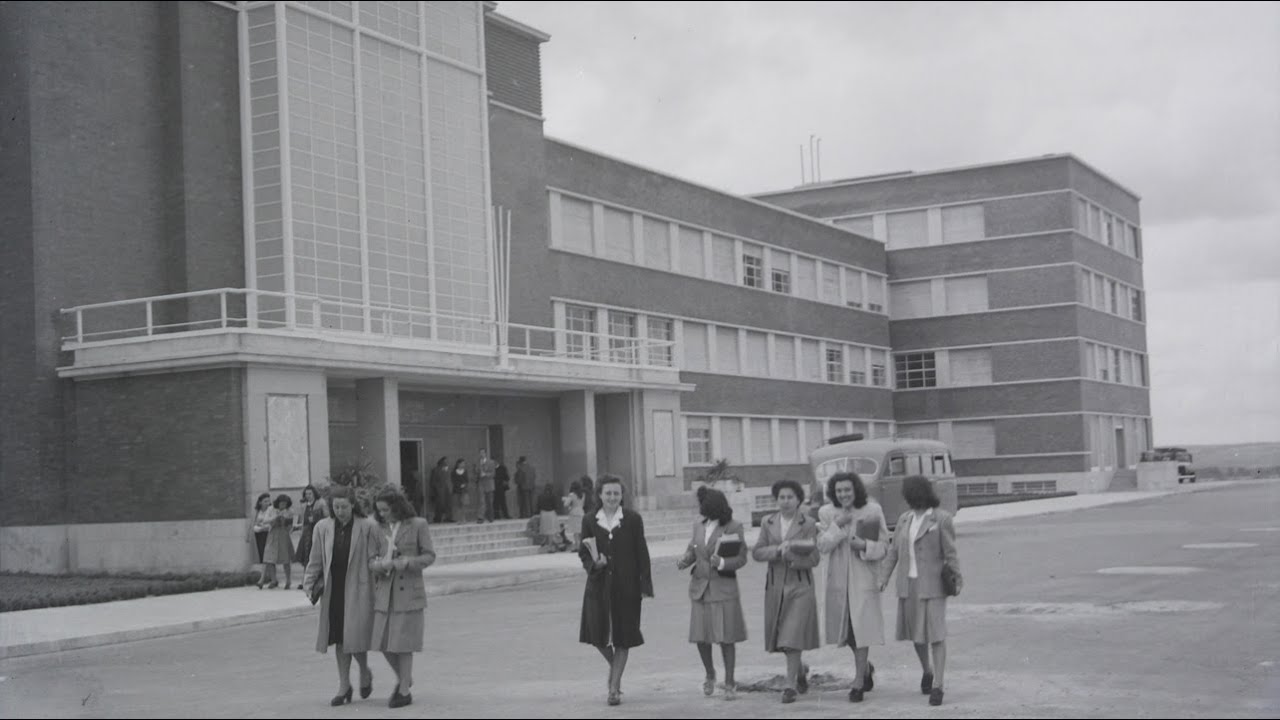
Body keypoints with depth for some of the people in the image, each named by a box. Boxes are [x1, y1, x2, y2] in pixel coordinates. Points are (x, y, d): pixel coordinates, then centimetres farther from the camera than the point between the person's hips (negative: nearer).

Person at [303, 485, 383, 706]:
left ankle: (365, 672, 22)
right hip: (333, 590, 4)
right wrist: (309, 585, 5)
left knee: (354, 637, -8)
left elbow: (382, 557, -2)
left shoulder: (368, 527, -6)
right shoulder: (322, 528, 3)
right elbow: (315, 561, 10)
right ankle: (344, 686, 18)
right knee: (339, 639, 8)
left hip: (358, 589, -4)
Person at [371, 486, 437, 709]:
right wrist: (376, 564, -15)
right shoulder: (380, 528, 7)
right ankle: (403, 679, 28)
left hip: (408, 590, -4)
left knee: (402, 642, -3)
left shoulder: (418, 525, -4)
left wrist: (407, 562, -19)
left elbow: (429, 556, -3)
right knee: (384, 641, 3)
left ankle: (405, 691, 8)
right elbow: (370, 557, 9)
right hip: (384, 591, 4)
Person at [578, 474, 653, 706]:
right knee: (597, 634, -1)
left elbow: (642, 554, -1)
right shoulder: (589, 521, 4)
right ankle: (613, 664, 31)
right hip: (599, 585, 1)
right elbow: (582, 552, 9)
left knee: (623, 636, 2)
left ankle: (615, 687, 12)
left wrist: (645, 585, -6)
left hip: (626, 586, -1)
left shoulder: (633, 520, 0)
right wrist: (593, 563, -13)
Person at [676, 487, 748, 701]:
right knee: (700, 637, 3)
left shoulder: (734, 527, -7)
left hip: (724, 588, -4)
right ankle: (710, 675, 27)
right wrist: (684, 561, -5)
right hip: (700, 587, 4)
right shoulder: (698, 526, 7)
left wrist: (722, 563, -24)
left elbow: (741, 558, -5)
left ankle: (729, 683, 10)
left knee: (726, 637, -2)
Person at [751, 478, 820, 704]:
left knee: (793, 635, -12)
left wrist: (790, 558, -18)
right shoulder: (768, 523, 6)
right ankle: (800, 669, 37)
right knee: (779, 636, 11)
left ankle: (790, 685, -5)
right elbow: (757, 552, -2)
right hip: (775, 585, 4)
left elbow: (813, 559, -6)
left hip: (800, 586, -4)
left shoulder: (808, 524, -3)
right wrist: (778, 550, -16)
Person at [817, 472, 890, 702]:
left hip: (864, 577, -3)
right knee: (845, 629, 10)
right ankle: (866, 666, 37)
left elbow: (884, 545, -3)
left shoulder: (872, 510, -6)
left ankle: (858, 682, 2)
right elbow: (822, 546, -6)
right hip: (838, 578, 3)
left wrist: (865, 545, -23)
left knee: (861, 627, -6)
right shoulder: (827, 513, 1)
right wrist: (838, 525, -19)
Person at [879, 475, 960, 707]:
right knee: (916, 632, 12)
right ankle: (927, 671, 36)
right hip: (908, 584, 5)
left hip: (933, 584, -5)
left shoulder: (942, 519, -7)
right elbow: (894, 552, 10)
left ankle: (937, 686, -10)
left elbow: (950, 554, -8)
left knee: (936, 634, -11)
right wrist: (884, 578, 1)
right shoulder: (905, 520, 9)